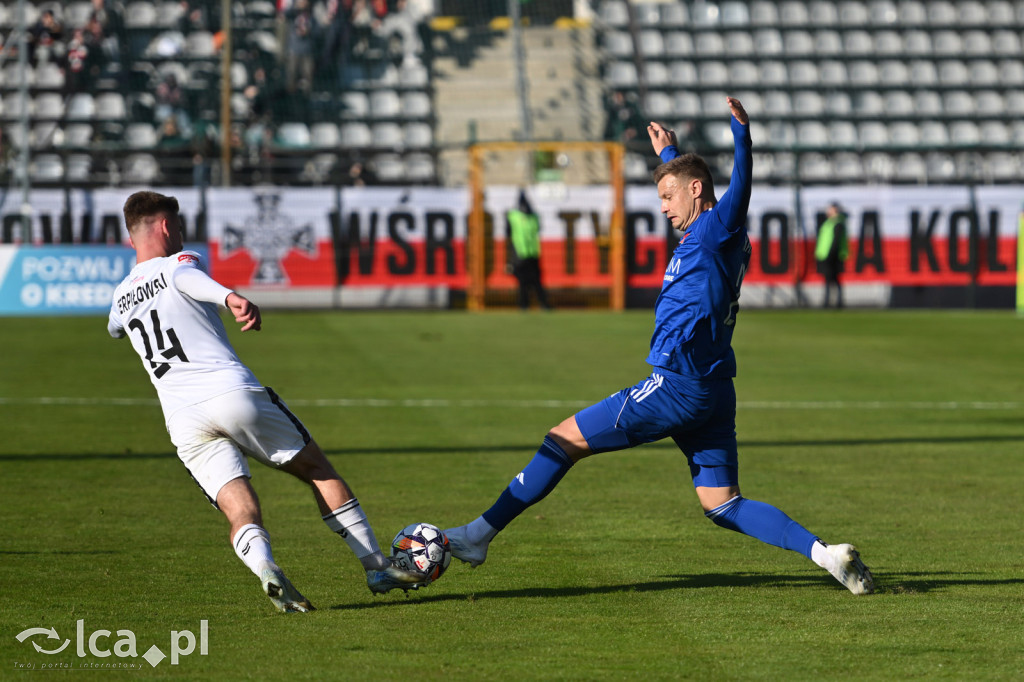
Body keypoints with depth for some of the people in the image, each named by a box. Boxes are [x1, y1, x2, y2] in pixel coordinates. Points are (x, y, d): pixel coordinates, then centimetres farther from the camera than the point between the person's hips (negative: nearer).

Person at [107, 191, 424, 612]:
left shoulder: (121, 296, 21)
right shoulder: (178, 263, 5)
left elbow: (114, 328, 45)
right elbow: (186, 277, -21)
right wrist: (231, 298, -41)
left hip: (183, 422, 4)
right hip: (233, 392, -4)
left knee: (241, 510, -5)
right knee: (319, 471, 11)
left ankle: (266, 570, -37)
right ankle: (376, 566, 9)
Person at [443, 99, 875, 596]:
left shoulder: (716, 230, -9)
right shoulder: (710, 234, 17)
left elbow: (739, 191, -32)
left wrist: (742, 135, -49)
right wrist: (669, 154, 55)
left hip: (676, 387, -9)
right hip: (713, 392, 9)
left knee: (563, 440, 0)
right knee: (722, 505, 8)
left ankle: (477, 536, 5)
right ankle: (823, 552, -8)